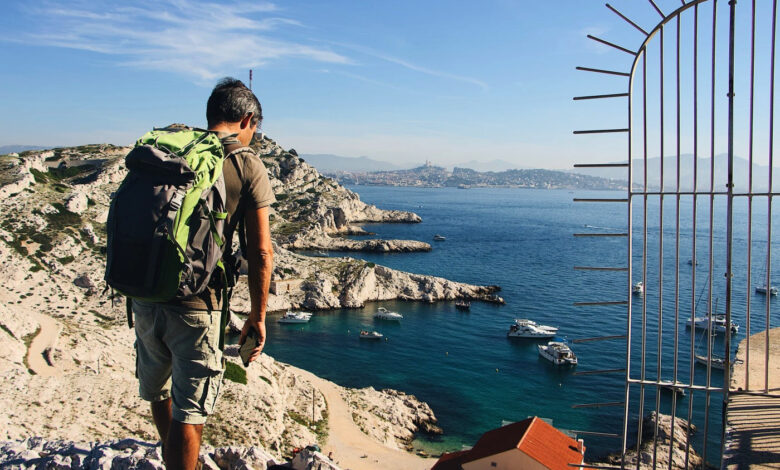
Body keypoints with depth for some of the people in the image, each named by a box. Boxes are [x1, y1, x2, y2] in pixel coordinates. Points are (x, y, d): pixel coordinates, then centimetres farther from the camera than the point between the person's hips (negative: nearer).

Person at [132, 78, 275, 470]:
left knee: (158, 392, 26)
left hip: (145, 295, 6)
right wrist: (257, 316, 1)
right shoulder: (246, 164, -5)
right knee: (190, 412, 5)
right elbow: (261, 252, -9)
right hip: (196, 304, -6)